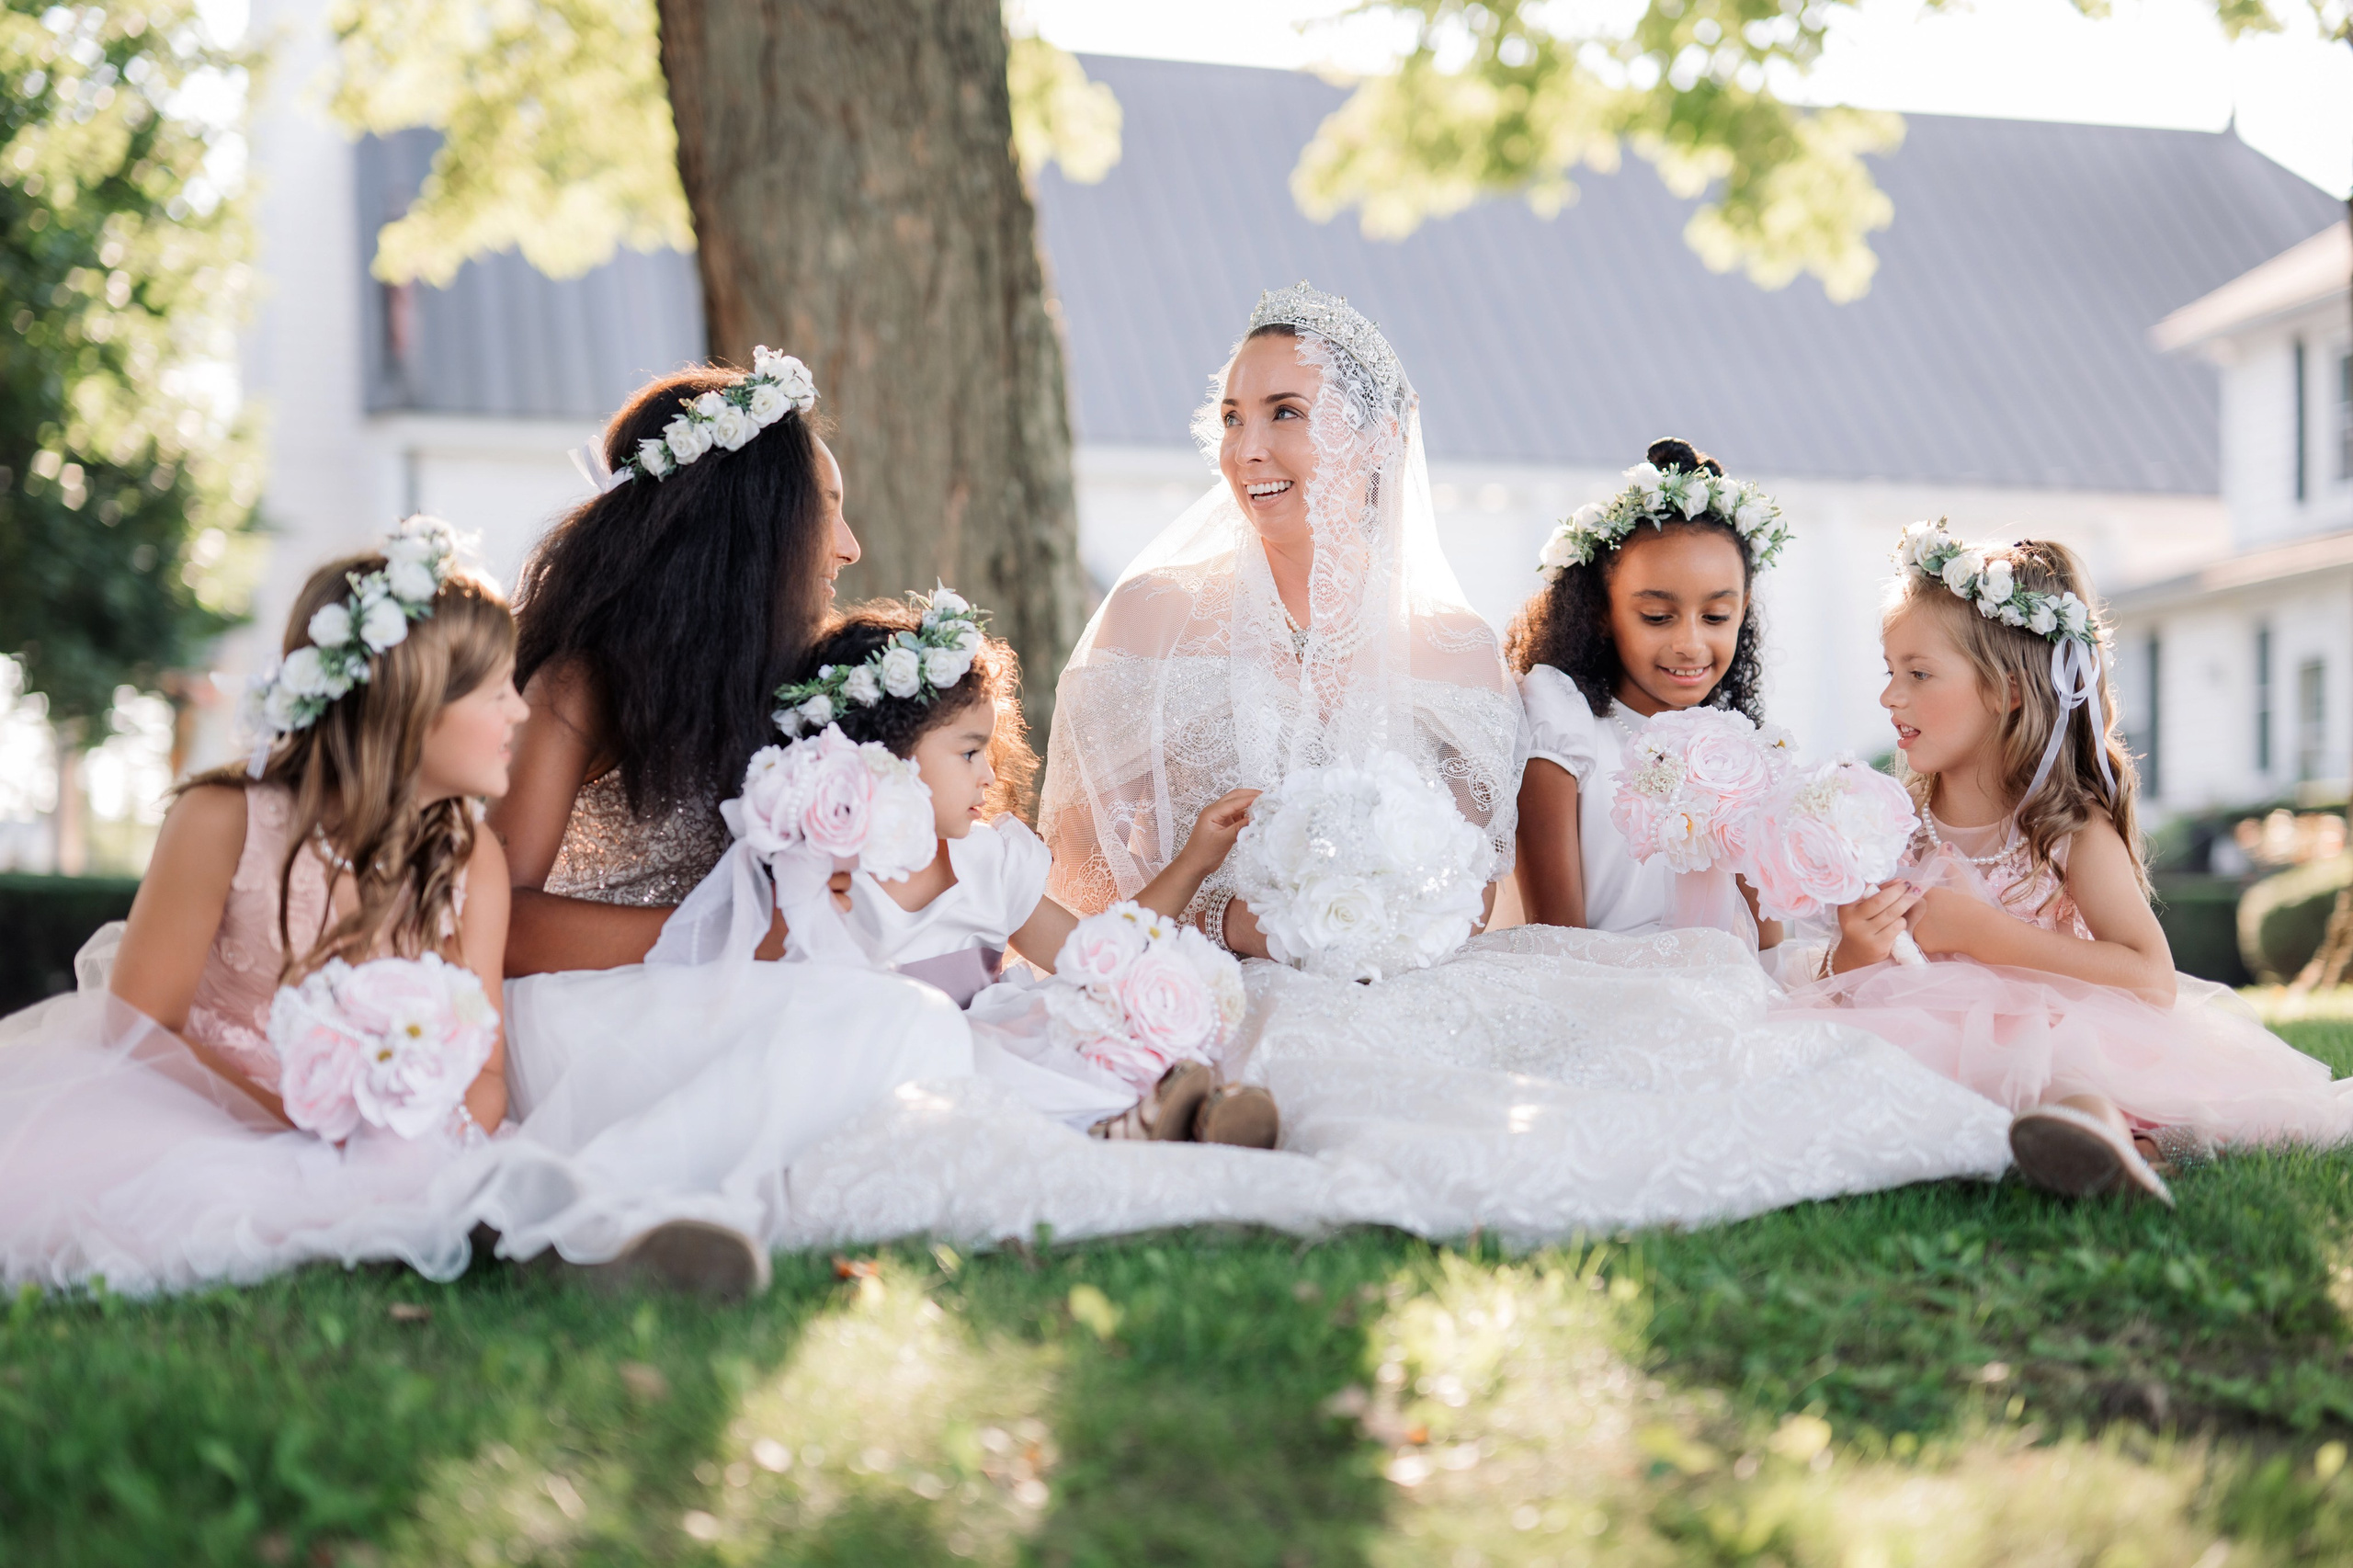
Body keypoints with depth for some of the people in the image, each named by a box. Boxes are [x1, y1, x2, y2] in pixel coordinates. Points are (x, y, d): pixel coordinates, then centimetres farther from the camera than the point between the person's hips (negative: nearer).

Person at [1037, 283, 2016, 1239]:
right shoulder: (1154, 616, 4)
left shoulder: (1456, 650, 9)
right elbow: (1075, 861, 3)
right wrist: (1222, 918, -15)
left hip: (1408, 980, 2)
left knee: (1697, 968, -22)